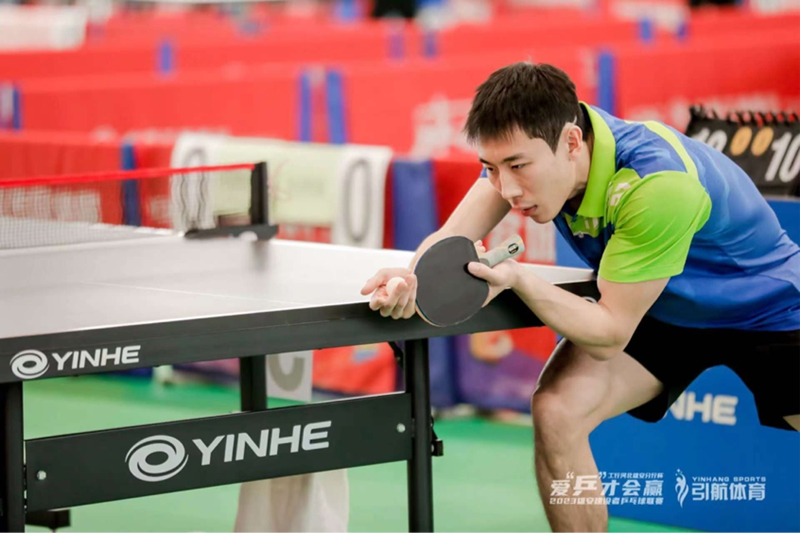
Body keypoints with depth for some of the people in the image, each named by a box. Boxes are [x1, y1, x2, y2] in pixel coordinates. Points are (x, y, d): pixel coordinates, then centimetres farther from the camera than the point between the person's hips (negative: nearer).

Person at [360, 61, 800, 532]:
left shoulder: (657, 184, -40)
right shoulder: (524, 144, -21)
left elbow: (610, 335, -32)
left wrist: (518, 279, -46)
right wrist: (413, 278, -45)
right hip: (665, 312, 4)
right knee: (556, 412, -19)